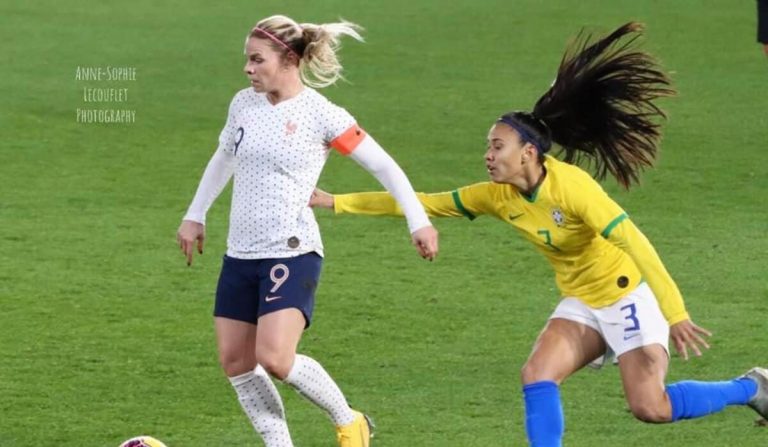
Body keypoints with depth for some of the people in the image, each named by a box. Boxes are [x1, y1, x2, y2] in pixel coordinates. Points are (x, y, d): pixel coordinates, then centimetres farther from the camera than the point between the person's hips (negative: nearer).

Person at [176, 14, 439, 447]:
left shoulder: (320, 115, -11)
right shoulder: (244, 104, 6)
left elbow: (384, 166, -5)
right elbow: (224, 158, 25)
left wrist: (419, 220, -9)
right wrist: (195, 216, 27)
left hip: (292, 254, -7)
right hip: (241, 254, 7)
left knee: (275, 359, -19)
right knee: (235, 362, 2)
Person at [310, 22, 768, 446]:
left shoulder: (571, 186, -26)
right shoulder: (498, 196, -4)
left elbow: (633, 242, -30)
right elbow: (424, 203, 1)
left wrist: (675, 314, -36)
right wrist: (337, 202, -2)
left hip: (628, 296, -7)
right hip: (581, 303, 7)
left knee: (651, 407, -13)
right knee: (537, 376, -13)